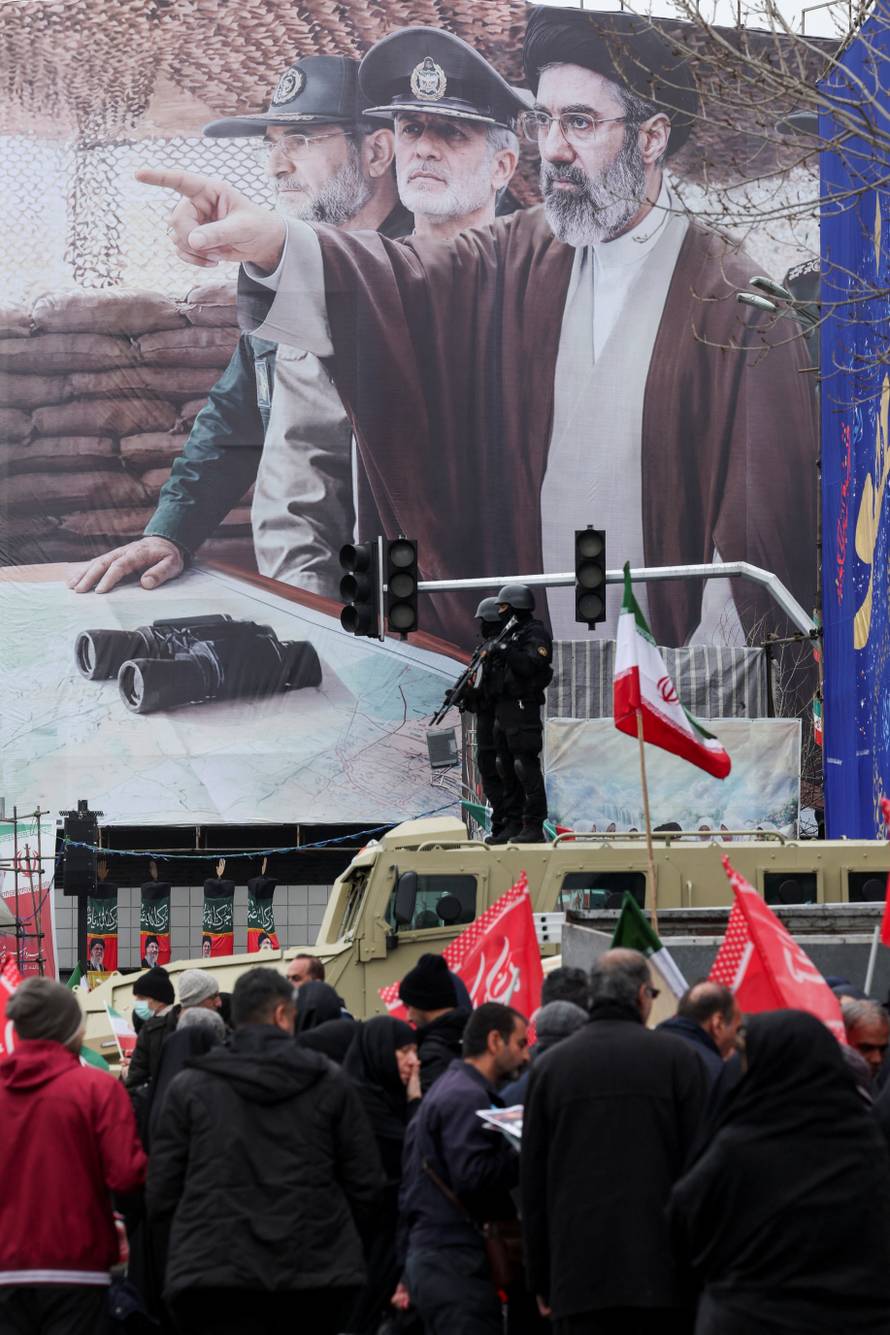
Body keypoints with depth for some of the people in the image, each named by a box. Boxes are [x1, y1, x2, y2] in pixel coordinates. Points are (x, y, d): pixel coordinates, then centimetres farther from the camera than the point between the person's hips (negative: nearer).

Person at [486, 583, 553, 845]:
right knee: (507, 769, 10)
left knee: (526, 767, -12)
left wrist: (507, 652, -22)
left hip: (523, 707, -10)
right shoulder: (509, 633, 21)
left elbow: (532, 665, -21)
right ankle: (513, 825, 14)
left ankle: (534, 826, -13)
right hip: (503, 707, 10)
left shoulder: (535, 633, -7)